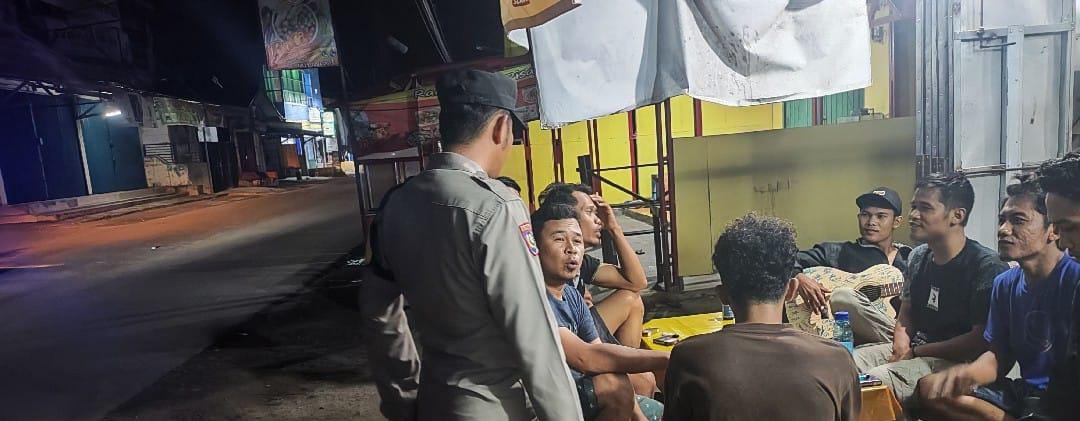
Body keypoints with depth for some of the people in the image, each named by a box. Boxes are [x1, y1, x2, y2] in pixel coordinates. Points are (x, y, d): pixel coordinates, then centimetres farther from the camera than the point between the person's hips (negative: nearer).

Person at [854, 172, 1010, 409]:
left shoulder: (987, 267, -12)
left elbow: (980, 340, -15)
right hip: (913, 350, 7)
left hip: (955, 361, -7)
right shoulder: (918, 257, 11)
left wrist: (916, 352, -10)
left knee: (872, 382, -31)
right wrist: (901, 344, -3)